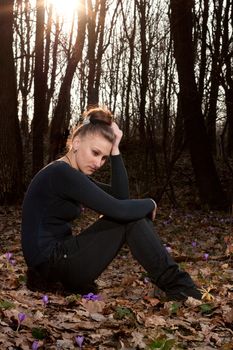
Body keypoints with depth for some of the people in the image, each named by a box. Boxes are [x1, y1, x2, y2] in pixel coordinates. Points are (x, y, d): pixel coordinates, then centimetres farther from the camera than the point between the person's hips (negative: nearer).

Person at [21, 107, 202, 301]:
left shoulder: (72, 174, 11)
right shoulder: (61, 173, -20)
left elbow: (120, 197, 4)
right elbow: (118, 209, -25)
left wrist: (115, 150, -4)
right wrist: (150, 204, -4)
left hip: (59, 259, 10)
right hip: (51, 263, -10)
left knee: (134, 212, 5)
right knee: (129, 216, -13)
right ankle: (177, 286, -7)